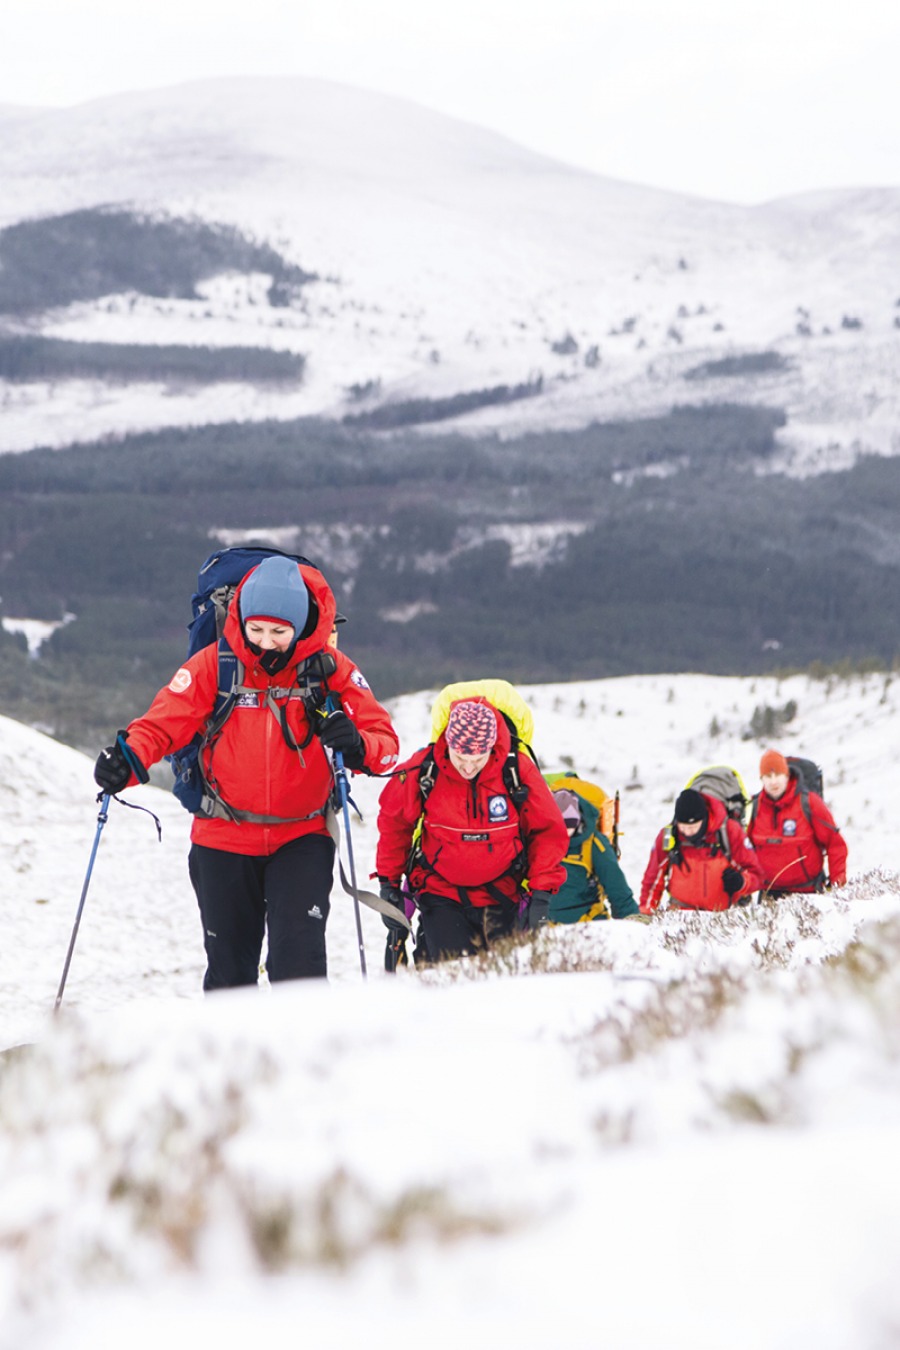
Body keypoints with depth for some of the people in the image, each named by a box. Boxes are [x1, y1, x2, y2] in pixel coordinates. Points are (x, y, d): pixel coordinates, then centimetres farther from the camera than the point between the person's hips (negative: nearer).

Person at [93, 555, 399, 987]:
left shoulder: (330, 670, -8)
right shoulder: (214, 664, -9)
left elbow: (385, 741, -8)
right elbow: (165, 720, -10)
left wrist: (357, 746, -32)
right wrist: (129, 757, -31)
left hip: (302, 837, -1)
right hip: (224, 839, 1)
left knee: (298, 954, -18)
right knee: (229, 965, 11)